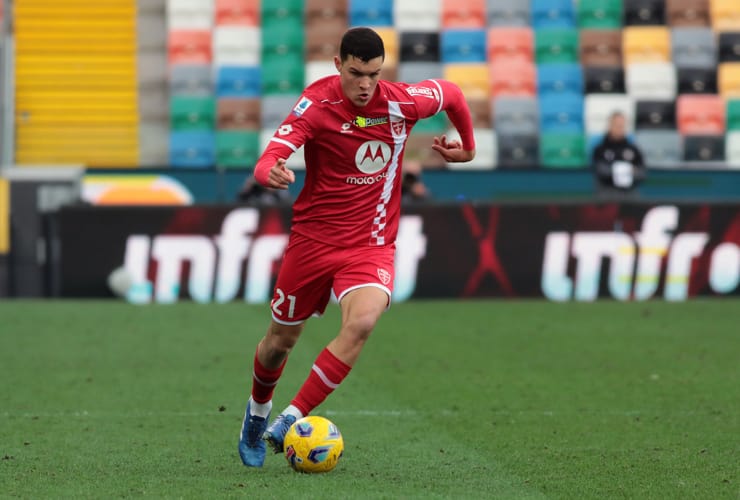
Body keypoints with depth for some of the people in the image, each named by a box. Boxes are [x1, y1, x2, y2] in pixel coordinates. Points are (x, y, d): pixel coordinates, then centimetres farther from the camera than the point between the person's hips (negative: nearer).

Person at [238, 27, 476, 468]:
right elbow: (270, 159, -29)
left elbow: (452, 94, 14)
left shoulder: (403, 102, -9)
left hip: (372, 244, 0)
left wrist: (467, 146, 26)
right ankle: (258, 410, 45)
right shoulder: (317, 103, -16)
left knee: (362, 322, -29)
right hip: (313, 237, 0)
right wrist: (272, 172, -52)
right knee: (281, 339, 12)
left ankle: (290, 421, -23)